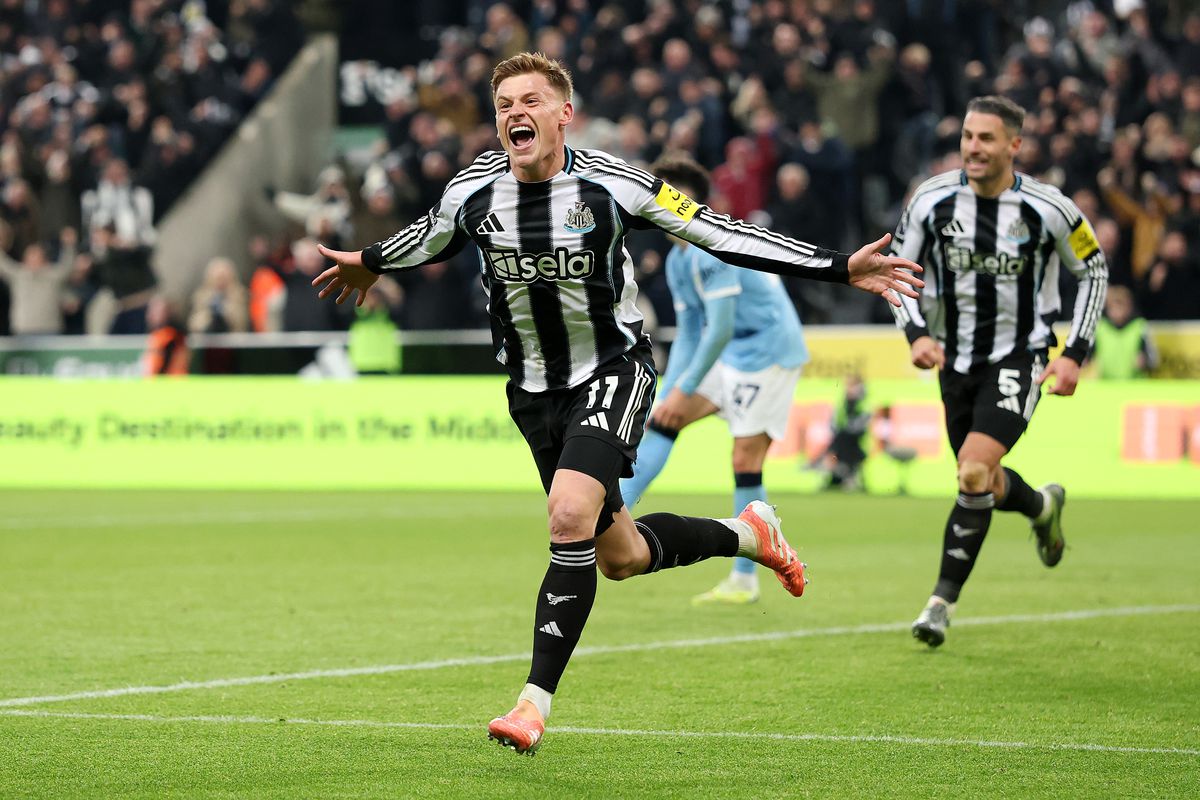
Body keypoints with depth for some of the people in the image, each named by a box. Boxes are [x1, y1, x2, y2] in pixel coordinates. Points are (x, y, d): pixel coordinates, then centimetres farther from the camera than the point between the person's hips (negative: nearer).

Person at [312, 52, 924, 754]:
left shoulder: (614, 184, -16)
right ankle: (746, 533, 39)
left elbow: (715, 232, -10)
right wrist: (369, 263, 34)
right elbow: (431, 240, 17)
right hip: (535, 389, 4)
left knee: (570, 515, -27)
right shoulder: (471, 193, -7)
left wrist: (842, 268, -13)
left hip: (614, 370, -4)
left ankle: (537, 701, -21)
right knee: (620, 557, 9)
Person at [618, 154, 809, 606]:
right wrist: (669, 394, 7)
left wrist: (685, 390, -18)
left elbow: (720, 328, -23)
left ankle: (744, 582, -4)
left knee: (746, 463, -9)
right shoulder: (679, 259, 13)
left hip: (767, 349, -10)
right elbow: (688, 333, 16)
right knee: (662, 419, 3)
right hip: (734, 354, 10)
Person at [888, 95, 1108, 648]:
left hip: (1020, 358, -4)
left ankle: (943, 601, -13)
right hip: (956, 361, 4)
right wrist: (917, 333, -12)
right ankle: (1043, 507, 48)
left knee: (974, 471, -22)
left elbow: (1094, 271, 3)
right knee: (980, 482, 13)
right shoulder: (932, 200, -8)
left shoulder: (1048, 209, -13)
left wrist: (1075, 353, -4)